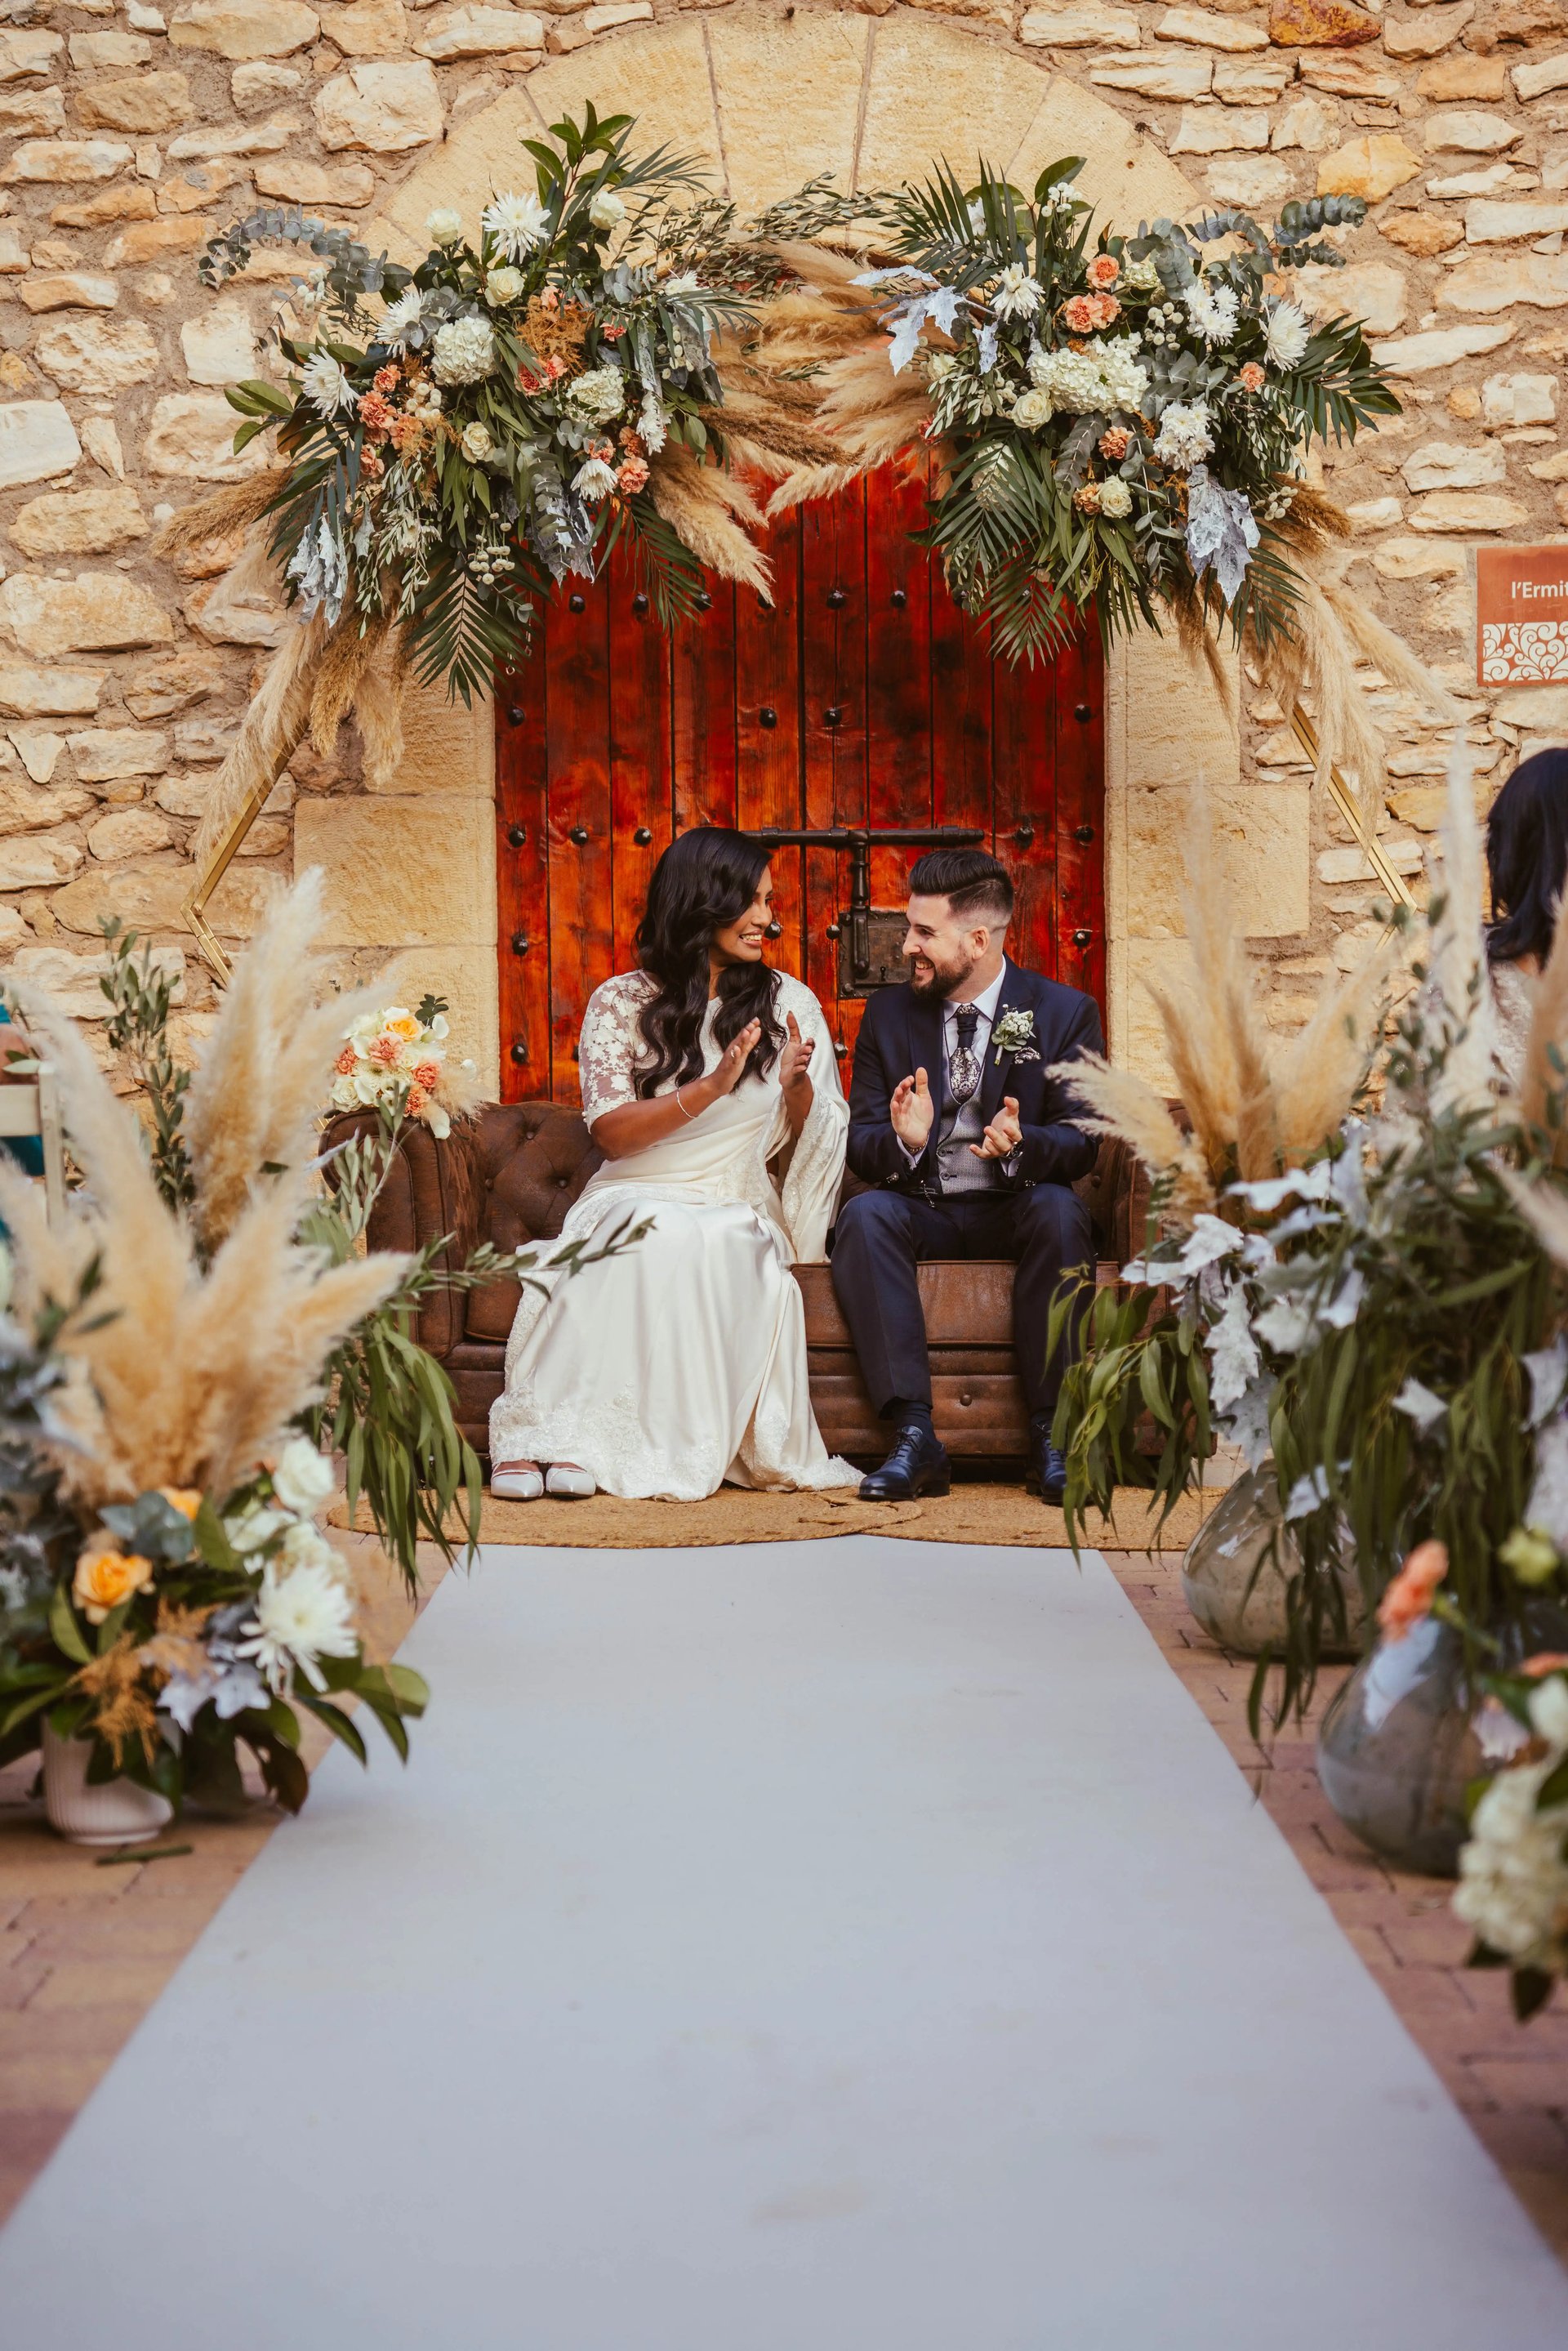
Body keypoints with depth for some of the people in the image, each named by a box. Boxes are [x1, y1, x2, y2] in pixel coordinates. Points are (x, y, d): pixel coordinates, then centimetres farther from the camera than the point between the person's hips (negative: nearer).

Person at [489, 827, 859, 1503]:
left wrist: (797, 1086, -10)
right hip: (634, 1199, -1)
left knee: (699, 1246, -35)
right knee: (653, 1236, -37)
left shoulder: (789, 1003, 11)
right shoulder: (621, 1002, 6)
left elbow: (818, 1138, 12)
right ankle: (552, 1432, -37)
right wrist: (711, 1087, -17)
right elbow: (611, 1132, -5)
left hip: (737, 1212, 1)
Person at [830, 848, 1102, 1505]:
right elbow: (859, 1142, 1)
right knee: (863, 1215, -30)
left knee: (1060, 1211, -35)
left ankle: (1049, 1432, -29)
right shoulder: (888, 1013, 5)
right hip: (921, 1208, 2)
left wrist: (1020, 1144, -30)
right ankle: (913, 1435, -34)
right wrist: (904, 1140, -24)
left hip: (1014, 1208, -2)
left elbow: (1080, 1143, -6)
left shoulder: (1065, 1013, -1)